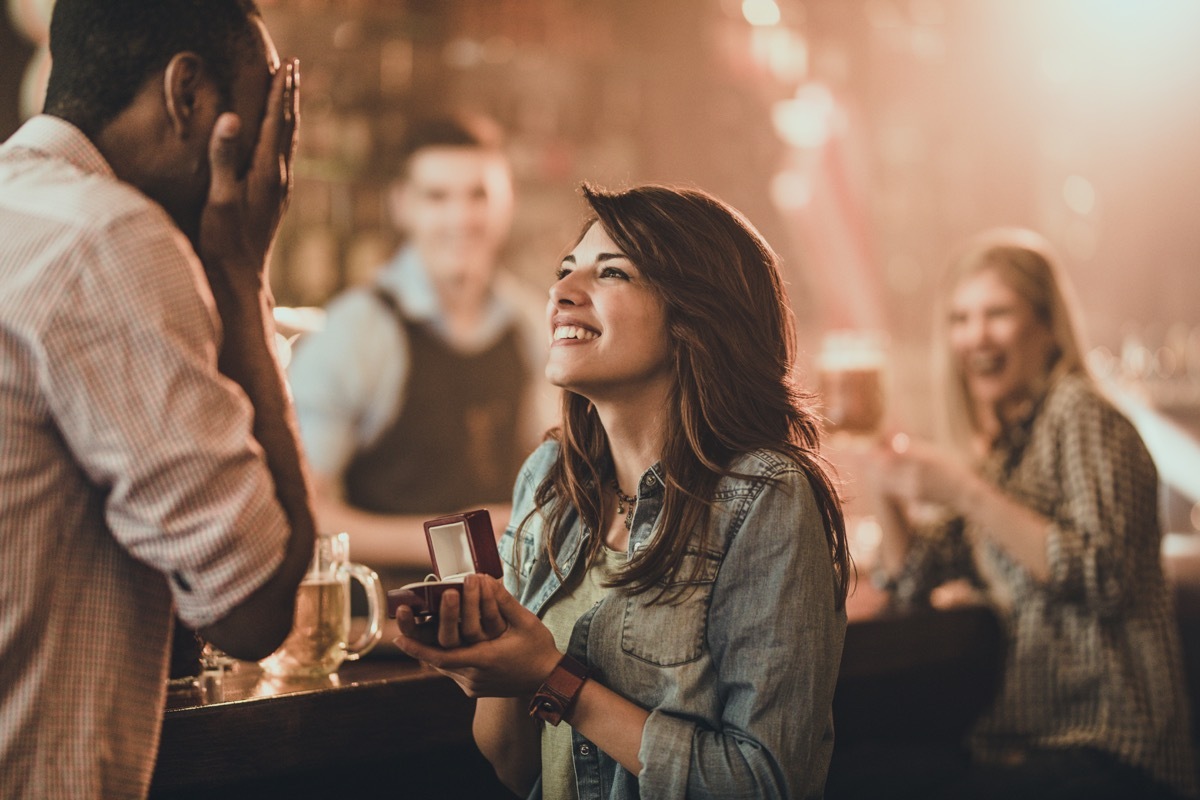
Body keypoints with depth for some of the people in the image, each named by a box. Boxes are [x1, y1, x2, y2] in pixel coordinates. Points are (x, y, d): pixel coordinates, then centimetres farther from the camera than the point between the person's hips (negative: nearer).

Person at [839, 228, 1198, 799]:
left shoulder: (1078, 413, -9)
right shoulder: (998, 440, 14)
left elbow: (1105, 580, -21)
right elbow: (917, 580, 17)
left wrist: (969, 494, -23)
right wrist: (886, 495, 0)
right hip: (1022, 740, 7)